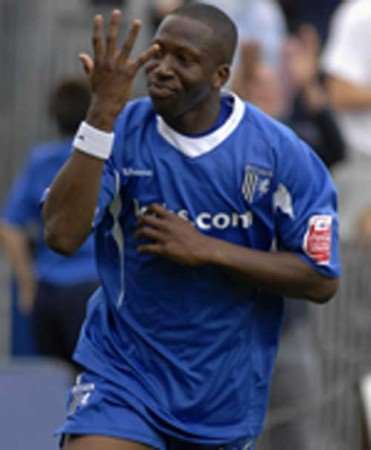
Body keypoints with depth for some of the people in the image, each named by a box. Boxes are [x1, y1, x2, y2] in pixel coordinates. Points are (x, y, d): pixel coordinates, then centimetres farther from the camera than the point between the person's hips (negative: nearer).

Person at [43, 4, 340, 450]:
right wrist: (102, 114, -27)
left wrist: (206, 250, -17)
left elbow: (322, 279, -8)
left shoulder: (280, 153, -9)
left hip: (225, 392, 1)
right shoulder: (122, 130, -8)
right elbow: (62, 235, -22)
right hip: (122, 371, -1)